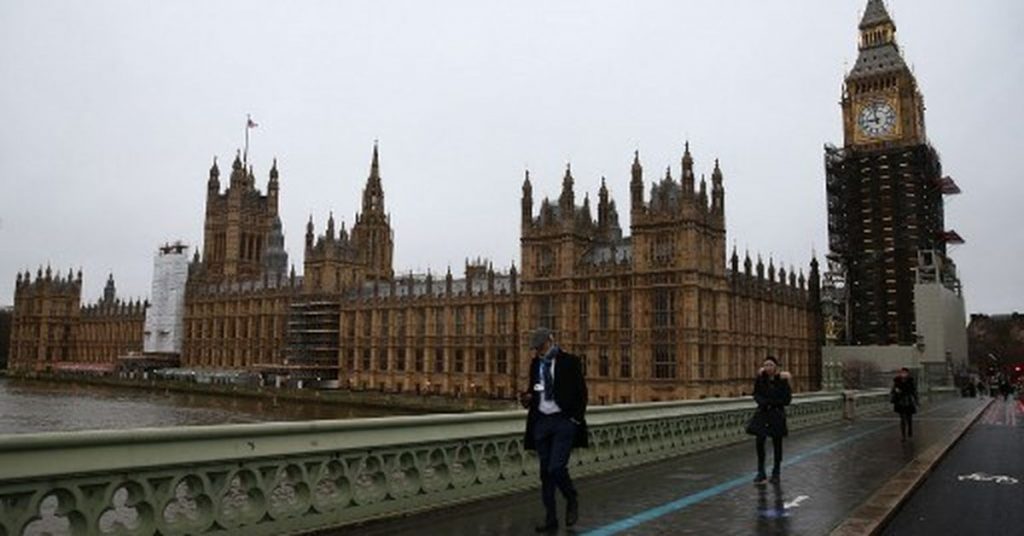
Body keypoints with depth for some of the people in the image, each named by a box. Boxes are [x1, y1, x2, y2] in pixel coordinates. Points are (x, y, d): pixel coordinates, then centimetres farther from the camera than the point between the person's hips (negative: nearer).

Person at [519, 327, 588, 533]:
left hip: (564, 421, -5)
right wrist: (528, 398, -3)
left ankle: (572, 500, 17)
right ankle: (550, 519, 17)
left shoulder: (570, 362, -3)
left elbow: (581, 392, -2)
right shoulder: (535, 364, 11)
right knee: (545, 472, 7)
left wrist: (576, 419, -9)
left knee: (556, 468, -13)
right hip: (541, 422, 5)